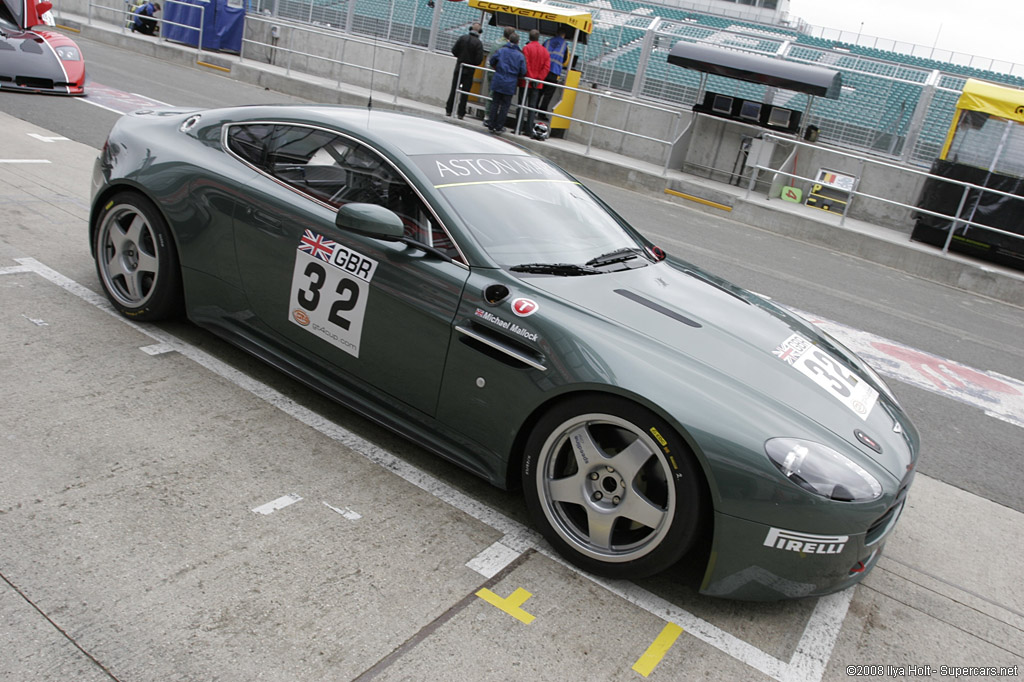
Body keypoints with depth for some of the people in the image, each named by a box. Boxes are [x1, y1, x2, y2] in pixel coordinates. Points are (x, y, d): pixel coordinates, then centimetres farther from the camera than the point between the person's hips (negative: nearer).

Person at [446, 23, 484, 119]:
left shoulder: (462, 38, -3)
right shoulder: (478, 43, -10)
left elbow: (454, 50, -2)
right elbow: (479, 58, -14)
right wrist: (473, 63, 5)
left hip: (459, 67, 2)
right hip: (469, 71, -2)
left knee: (453, 90, 9)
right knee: (465, 92, 4)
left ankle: (448, 110, 9)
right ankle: (461, 113, 4)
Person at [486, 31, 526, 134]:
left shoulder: (502, 50, -3)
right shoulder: (520, 55, -5)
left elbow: (491, 61, 2)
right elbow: (523, 72, -5)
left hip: (498, 82, 1)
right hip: (510, 85, -1)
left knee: (495, 103, 11)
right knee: (505, 105, 7)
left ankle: (491, 125, 12)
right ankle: (499, 127, 8)